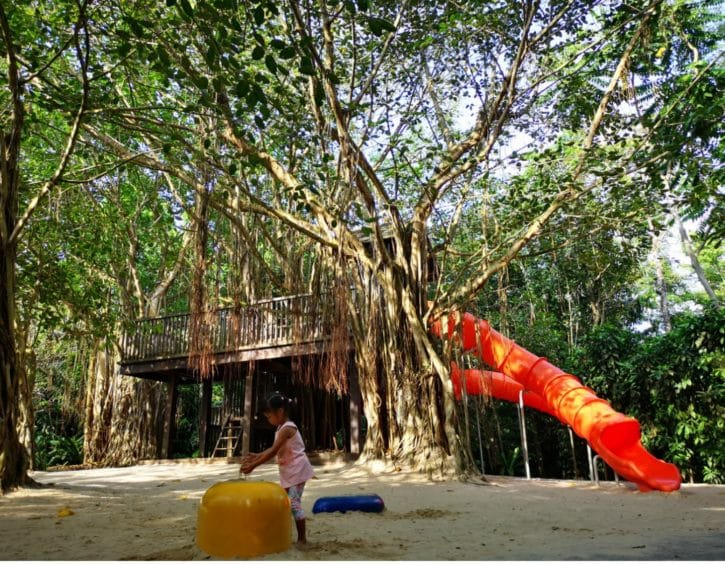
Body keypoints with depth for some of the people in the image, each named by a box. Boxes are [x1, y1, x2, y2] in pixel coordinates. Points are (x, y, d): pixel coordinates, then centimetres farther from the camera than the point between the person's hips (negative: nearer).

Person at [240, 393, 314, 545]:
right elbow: (273, 449, 15)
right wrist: (257, 456, 5)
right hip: (288, 472, 10)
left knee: (294, 503, -9)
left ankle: (302, 538, -1)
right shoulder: (281, 428, 12)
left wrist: (253, 465, -22)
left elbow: (273, 452, -24)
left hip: (297, 470, -10)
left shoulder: (287, 428, -20)